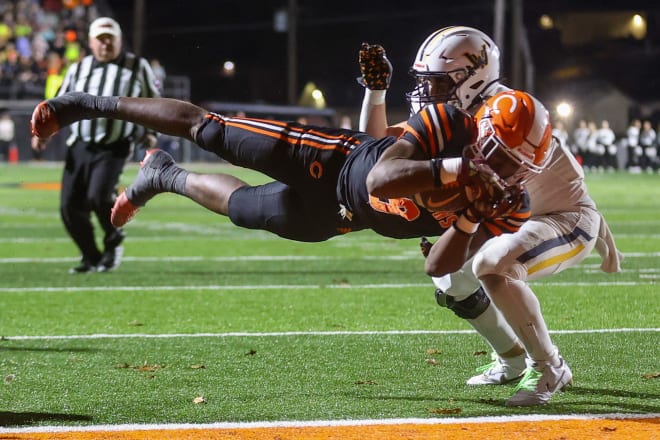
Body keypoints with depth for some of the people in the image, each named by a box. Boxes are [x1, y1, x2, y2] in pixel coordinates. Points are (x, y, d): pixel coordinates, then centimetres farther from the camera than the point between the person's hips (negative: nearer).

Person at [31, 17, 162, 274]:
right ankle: (91, 257, 18)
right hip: (80, 145, 4)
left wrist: (150, 132, 6)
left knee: (99, 195, -25)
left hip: (114, 147, -4)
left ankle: (113, 243, 4)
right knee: (70, 205, -2)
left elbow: (154, 101, 17)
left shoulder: (137, 67, 5)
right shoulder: (78, 69, 11)